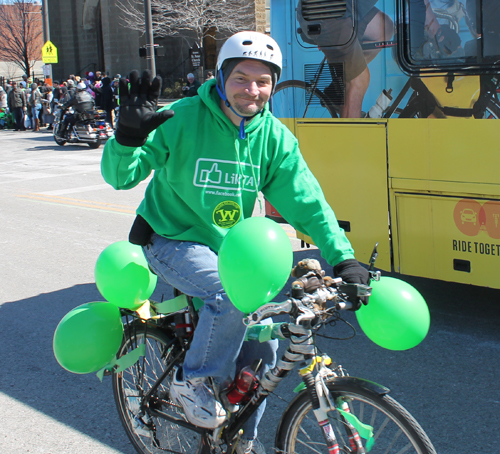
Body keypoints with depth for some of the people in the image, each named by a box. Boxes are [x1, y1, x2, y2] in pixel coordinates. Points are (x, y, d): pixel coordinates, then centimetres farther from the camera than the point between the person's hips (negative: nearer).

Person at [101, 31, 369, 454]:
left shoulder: (275, 136, -6)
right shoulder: (182, 120, -18)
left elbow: (307, 203, -6)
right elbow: (120, 177, -20)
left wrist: (343, 258, -17)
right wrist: (128, 137, -43)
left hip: (230, 246, 5)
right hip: (173, 241, -5)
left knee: (263, 343, 2)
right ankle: (194, 381, -6)